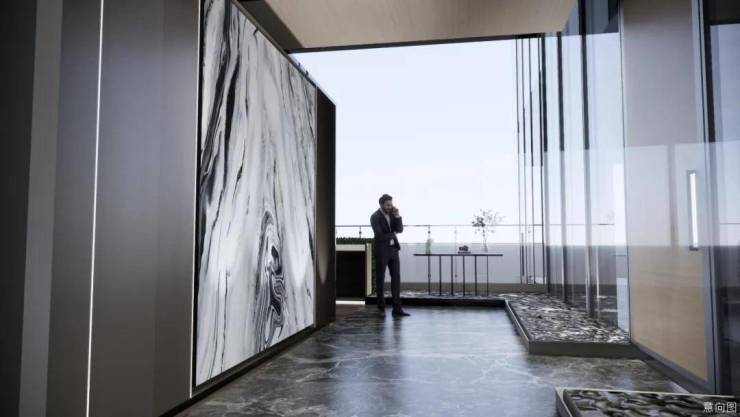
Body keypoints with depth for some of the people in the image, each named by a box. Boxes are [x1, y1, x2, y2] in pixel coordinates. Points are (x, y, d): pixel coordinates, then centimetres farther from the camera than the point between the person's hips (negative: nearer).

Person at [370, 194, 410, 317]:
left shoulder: (392, 213, 6)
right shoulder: (375, 217, -13)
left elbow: (400, 230, -2)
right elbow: (379, 235, -21)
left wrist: (397, 216, -15)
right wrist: (392, 234, -6)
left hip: (393, 249, 6)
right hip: (381, 250, -5)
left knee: (396, 277, 0)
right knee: (380, 279, 4)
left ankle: (397, 308, 1)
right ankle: (381, 308, 15)